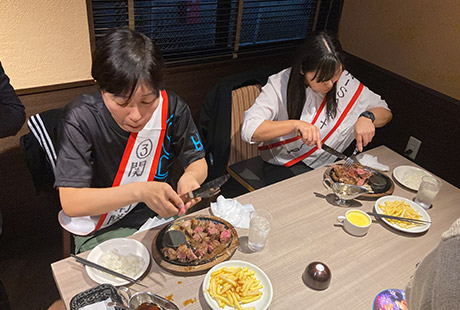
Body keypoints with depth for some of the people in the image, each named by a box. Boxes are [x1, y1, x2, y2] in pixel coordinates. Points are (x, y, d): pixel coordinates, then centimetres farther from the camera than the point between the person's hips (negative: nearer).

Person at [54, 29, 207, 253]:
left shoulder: (172, 108, -14)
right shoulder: (81, 119, -21)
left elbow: (198, 162, 0)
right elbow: (70, 203, -22)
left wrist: (190, 177, -26)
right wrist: (139, 191, -35)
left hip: (159, 216, 4)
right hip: (101, 231, -3)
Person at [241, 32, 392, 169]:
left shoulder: (344, 80, -5)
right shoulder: (280, 85, -15)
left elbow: (385, 112, 5)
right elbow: (249, 130, -24)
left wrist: (367, 117, -18)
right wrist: (295, 124, -33)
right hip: (282, 171, -4)